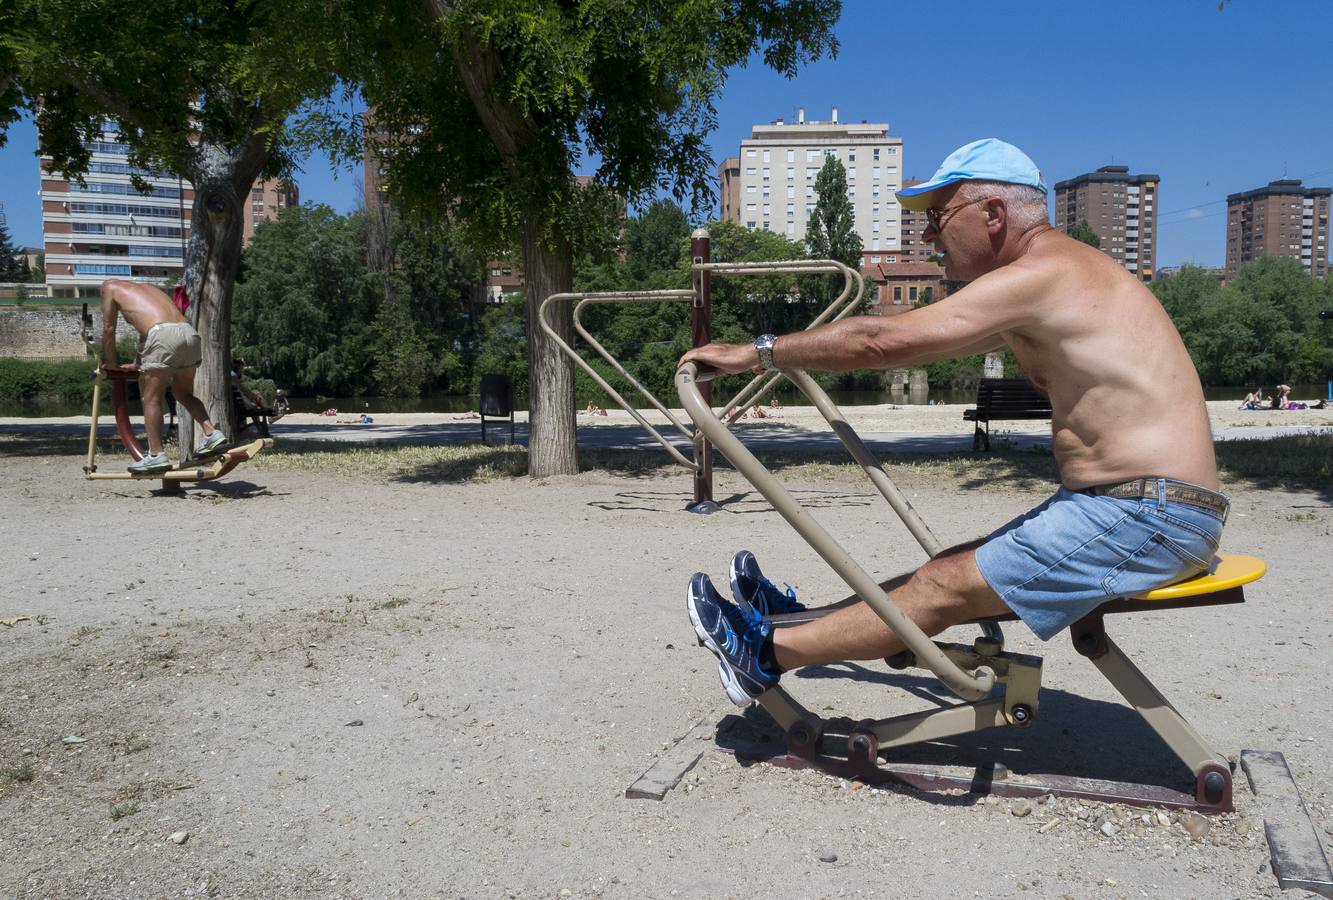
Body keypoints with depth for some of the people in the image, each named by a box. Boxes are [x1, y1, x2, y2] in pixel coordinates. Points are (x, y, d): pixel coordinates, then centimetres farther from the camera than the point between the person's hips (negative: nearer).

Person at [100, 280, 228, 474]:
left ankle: (156, 455, 1)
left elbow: (108, 329, 20)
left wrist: (109, 363, 31)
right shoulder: (147, 287, 38)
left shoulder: (110, 287, 21)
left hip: (164, 336, -6)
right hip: (190, 333, 6)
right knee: (183, 393, 22)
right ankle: (212, 433, 7)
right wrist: (138, 364, 47)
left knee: (152, 399, 4)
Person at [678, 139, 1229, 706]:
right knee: (960, 565, 11)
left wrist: (758, 353, -11)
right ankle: (804, 619, 19)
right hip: (1117, 506, 10)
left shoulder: (1042, 274, -17)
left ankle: (770, 652, 1)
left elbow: (886, 341, -21)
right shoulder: (1061, 273, 16)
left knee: (949, 586, -6)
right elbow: (926, 344, 25)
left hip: (1147, 515, -10)